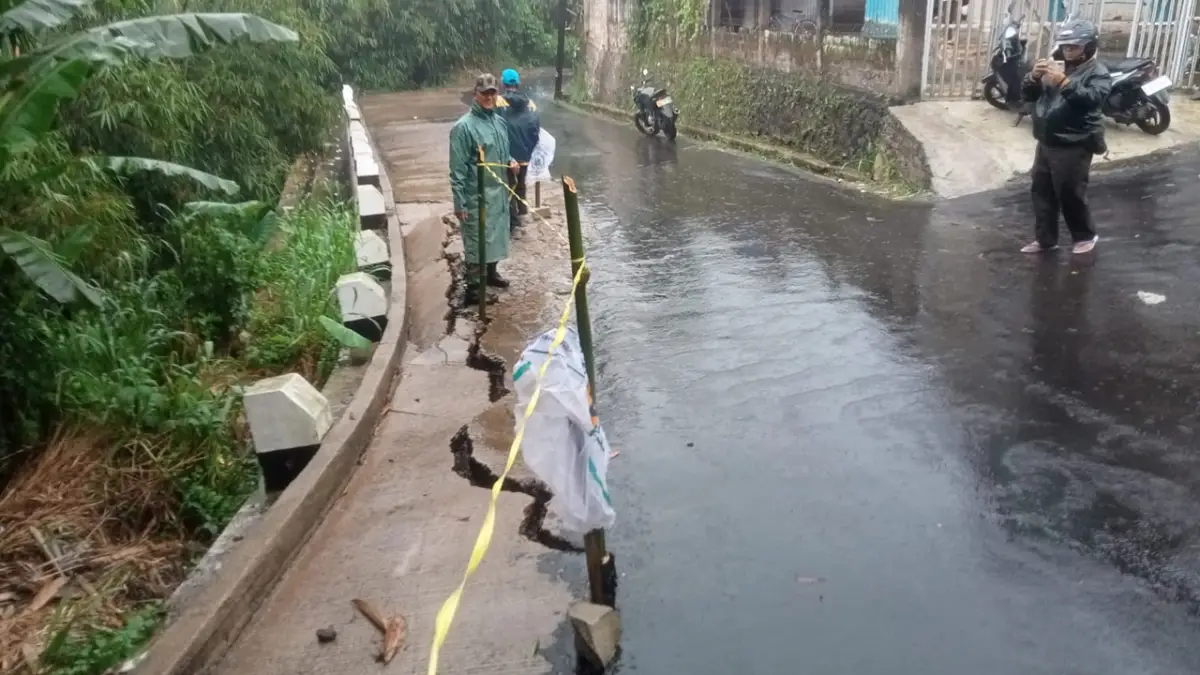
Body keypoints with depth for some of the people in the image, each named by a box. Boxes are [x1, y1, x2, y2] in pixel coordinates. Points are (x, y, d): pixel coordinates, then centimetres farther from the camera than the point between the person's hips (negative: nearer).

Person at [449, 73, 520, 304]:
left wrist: (510, 161, -1)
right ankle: (474, 289, 7)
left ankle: (491, 273, 40)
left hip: (499, 192, 8)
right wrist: (459, 203, -18)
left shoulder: (499, 122, 7)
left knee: (497, 235, 20)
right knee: (477, 242, -2)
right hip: (477, 196, -7)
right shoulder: (464, 127, -16)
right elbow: (457, 169, -16)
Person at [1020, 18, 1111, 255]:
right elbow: (1028, 95, 9)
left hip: (1073, 146, -7)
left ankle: (1086, 236, 21)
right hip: (1046, 143, 7)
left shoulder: (1098, 73, -6)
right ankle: (1046, 239, 22)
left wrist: (1064, 83, -35)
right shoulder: (1056, 67, 13)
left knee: (1070, 195, 0)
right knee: (1041, 192, 11)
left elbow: (1091, 98, -25)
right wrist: (1034, 77, -12)